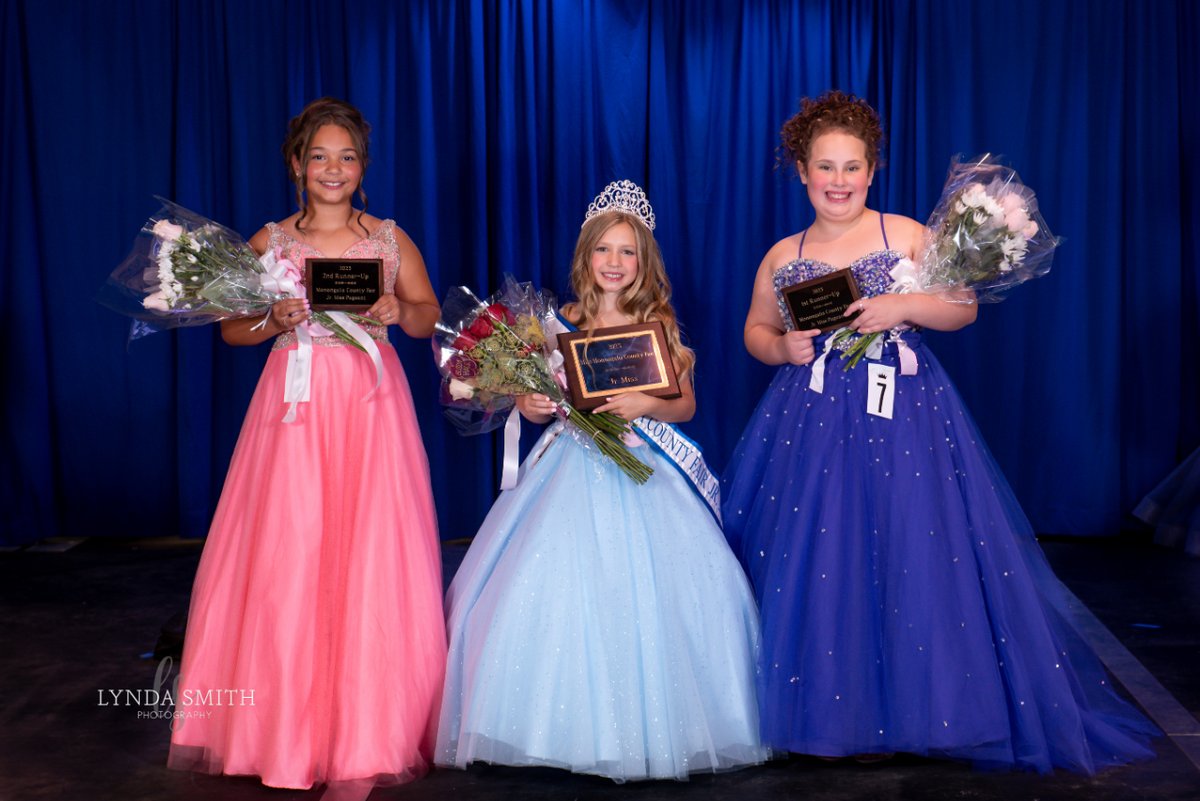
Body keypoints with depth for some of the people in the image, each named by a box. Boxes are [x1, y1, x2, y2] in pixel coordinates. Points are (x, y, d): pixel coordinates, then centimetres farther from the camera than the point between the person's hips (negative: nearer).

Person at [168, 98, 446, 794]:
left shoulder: (391, 238, 8)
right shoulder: (270, 242, 8)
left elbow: (430, 317, 12)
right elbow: (232, 328, 10)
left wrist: (398, 310, -9)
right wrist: (275, 320, -9)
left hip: (371, 403, 0)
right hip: (296, 401, 0)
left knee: (372, 556, -4)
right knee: (286, 559, -4)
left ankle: (365, 741, 4)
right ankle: (292, 727, 10)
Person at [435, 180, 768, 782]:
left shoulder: (659, 325, 5)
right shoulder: (563, 323, 6)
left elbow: (687, 404, 5)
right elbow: (534, 402, 9)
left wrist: (648, 405, -14)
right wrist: (531, 406, -14)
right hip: (572, 469, 1)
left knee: (651, 591, -10)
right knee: (552, 588, -8)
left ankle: (646, 728, 6)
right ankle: (567, 727, 5)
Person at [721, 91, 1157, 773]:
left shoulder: (905, 235, 1)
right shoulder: (783, 256, 9)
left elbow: (963, 309, -1)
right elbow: (757, 329, 19)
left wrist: (903, 307, -17)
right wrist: (781, 348, -2)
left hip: (902, 416, -2)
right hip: (810, 421, 3)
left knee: (911, 554, -5)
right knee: (809, 564, 0)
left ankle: (890, 713, 9)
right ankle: (820, 709, 15)